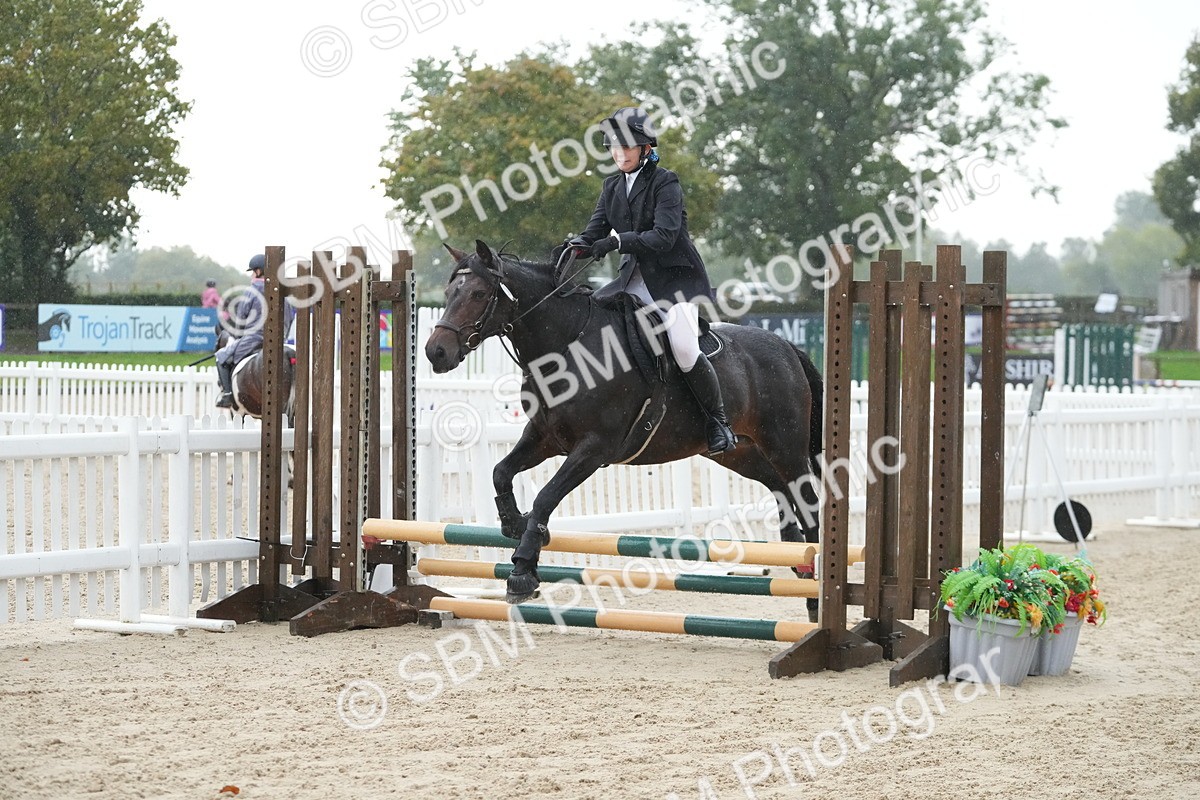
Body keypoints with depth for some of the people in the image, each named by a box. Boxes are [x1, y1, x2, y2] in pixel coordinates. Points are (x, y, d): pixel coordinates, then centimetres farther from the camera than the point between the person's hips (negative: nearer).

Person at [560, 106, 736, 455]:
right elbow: (597, 229, 3)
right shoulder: (613, 185, 9)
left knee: (684, 349, -25)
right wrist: (576, 245, -20)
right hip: (635, 278, 7)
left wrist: (617, 241, -34)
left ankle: (718, 420, -8)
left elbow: (663, 236, -22)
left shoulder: (665, 183, -11)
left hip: (675, 278, -7)